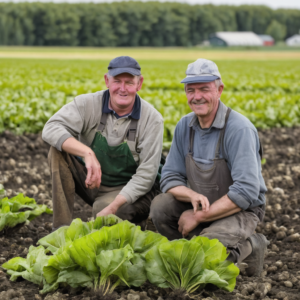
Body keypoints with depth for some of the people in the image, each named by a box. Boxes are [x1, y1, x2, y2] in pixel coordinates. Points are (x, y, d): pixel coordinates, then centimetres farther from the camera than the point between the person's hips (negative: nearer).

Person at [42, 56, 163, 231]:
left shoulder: (152, 119, -14)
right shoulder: (88, 104, -12)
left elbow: (146, 175, -16)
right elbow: (51, 130, -26)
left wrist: (113, 207, -28)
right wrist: (87, 153, -41)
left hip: (127, 190, -3)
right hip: (90, 179, 3)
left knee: (104, 212, -36)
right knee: (59, 150, -24)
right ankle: (62, 227, -22)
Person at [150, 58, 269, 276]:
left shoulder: (239, 129, -22)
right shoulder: (184, 126, -1)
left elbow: (245, 193, -27)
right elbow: (170, 178, 2)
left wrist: (198, 217, -22)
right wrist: (192, 196, -22)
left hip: (240, 210, -6)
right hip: (201, 205, 6)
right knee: (160, 206, -19)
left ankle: (249, 248, 0)